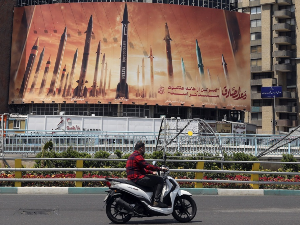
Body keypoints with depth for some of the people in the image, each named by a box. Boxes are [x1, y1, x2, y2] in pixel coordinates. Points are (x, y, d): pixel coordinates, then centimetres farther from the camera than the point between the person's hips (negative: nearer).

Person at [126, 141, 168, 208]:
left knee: (154, 180, 27)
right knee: (160, 180, -12)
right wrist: (160, 169, -13)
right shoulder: (137, 156, -12)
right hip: (137, 178, -11)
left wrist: (152, 172, 23)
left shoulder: (133, 156, 23)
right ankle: (156, 201, -19)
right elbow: (147, 166, -20)